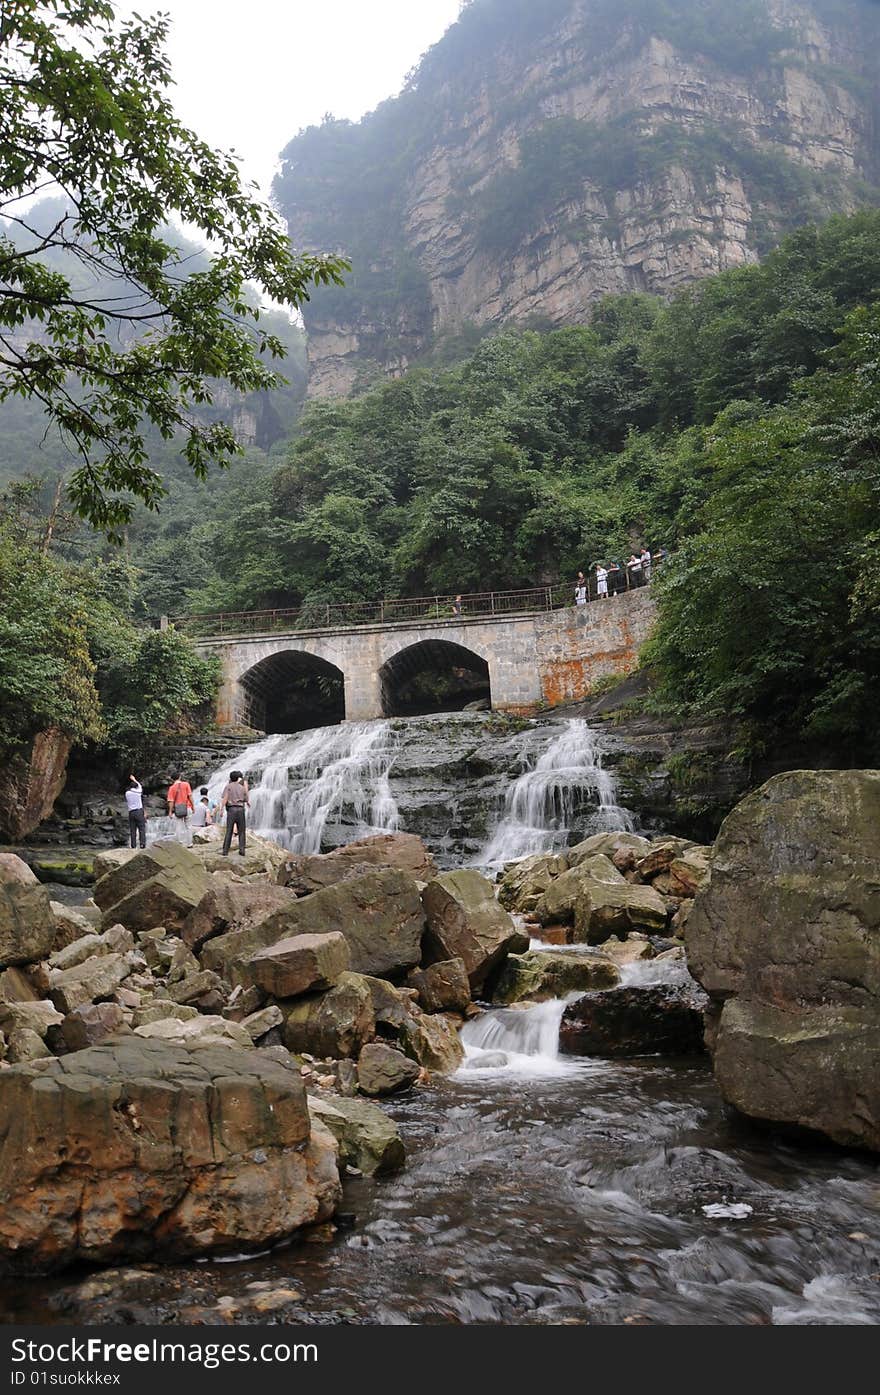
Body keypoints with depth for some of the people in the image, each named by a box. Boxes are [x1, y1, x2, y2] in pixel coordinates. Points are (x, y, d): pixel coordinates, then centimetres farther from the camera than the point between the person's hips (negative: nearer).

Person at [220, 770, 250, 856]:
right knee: (241, 832, 9)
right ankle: (242, 850, 0)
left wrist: (221, 809, -11)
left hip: (231, 809, -1)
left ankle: (225, 851, -5)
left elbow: (224, 798, -8)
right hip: (240, 809, 2)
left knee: (229, 831, 0)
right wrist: (248, 804, 38)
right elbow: (247, 800, 16)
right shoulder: (242, 788, 14)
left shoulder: (228, 786, 5)